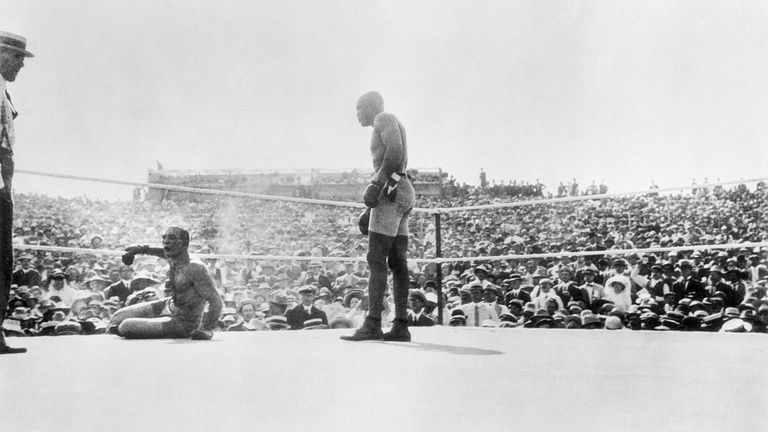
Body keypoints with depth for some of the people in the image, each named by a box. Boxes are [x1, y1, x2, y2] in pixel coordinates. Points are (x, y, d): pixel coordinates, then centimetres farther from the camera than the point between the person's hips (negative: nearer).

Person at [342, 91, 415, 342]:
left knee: (376, 259, -13)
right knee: (397, 262, 3)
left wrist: (376, 183, -24)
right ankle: (401, 326, 0)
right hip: (402, 193, 10)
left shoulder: (385, 118, 2)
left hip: (390, 191, -10)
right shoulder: (385, 133, 31)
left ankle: (373, 324, -17)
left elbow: (395, 151, -17)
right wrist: (369, 212, 26)